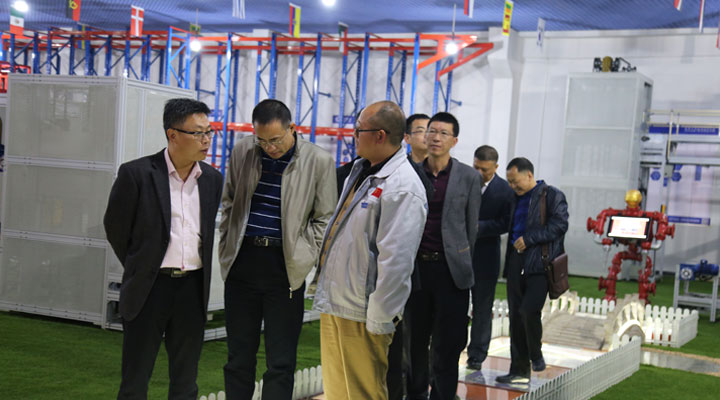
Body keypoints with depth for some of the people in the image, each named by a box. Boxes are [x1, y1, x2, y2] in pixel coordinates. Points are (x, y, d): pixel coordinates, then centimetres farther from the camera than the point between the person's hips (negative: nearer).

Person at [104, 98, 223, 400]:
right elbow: (115, 227, 1)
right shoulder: (136, 174, -9)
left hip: (193, 288, 4)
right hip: (150, 287, -4)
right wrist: (139, 268, 10)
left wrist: (200, 274, 14)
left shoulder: (212, 179, 5)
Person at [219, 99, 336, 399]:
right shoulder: (242, 152, 4)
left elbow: (324, 218, 2)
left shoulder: (319, 161, -5)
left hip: (286, 266, -3)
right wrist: (227, 245, 10)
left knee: (280, 361, 2)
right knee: (239, 355, 10)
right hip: (243, 260, 3)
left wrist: (305, 259, -4)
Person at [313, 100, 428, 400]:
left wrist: (378, 319, -20)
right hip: (333, 305, 9)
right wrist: (324, 279, 23)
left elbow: (396, 261, -22)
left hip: (361, 316, -9)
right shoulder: (360, 172, 11)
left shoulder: (403, 189, -20)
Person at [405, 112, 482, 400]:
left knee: (448, 343, 0)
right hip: (416, 268, 2)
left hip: (451, 269, -2)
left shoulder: (469, 177, 1)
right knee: (415, 338, 10)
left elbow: (471, 226, 6)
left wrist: (461, 262, 8)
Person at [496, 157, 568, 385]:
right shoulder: (515, 199, 19)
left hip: (540, 264, -6)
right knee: (516, 316, 5)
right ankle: (519, 371, 12)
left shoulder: (552, 195, -1)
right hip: (516, 265, 7)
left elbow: (559, 225, -11)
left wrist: (528, 239, -13)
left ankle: (536, 354, 10)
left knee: (529, 310, -18)